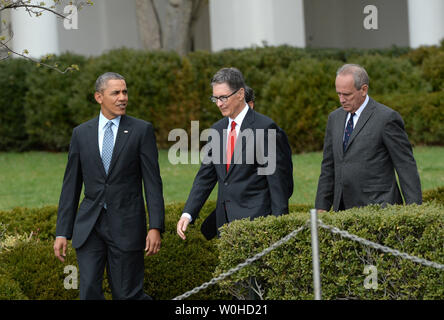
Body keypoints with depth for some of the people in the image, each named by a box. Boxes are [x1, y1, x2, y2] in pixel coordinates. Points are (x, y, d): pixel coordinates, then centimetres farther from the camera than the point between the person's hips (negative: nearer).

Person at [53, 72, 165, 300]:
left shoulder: (142, 131, 0)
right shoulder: (81, 133, 7)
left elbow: (153, 182, -4)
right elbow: (71, 185, 9)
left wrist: (156, 227, -12)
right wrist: (62, 232, 5)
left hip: (126, 225, -2)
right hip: (89, 226, 2)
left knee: (127, 294, 0)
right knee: (89, 292, -4)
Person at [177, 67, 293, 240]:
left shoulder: (265, 127, -7)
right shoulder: (217, 130, 15)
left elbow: (277, 179, -7)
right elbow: (205, 177, 15)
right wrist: (187, 214, 3)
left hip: (255, 219, -6)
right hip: (225, 220, 6)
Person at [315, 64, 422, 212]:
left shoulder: (387, 118, -5)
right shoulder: (335, 118, 15)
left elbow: (406, 167, -5)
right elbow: (328, 167, 20)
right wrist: (321, 207, 13)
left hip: (379, 207, -5)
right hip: (344, 209, 5)